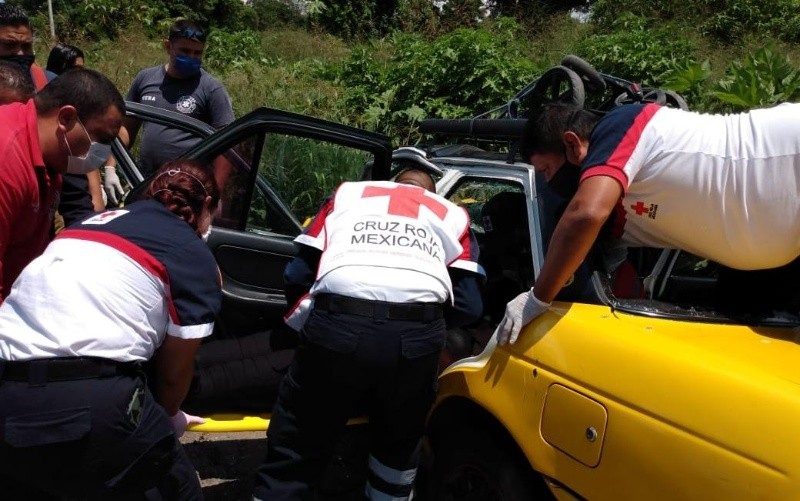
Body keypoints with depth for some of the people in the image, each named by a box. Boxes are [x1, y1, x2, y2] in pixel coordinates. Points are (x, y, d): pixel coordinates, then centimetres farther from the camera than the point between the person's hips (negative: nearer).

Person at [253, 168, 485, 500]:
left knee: (293, 454, 12)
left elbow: (298, 275, 16)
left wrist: (308, 321, 35)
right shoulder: (452, 214, 28)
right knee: (399, 445, 28)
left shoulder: (348, 193, 27)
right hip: (416, 337, 1)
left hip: (338, 327, -1)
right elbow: (469, 307, 16)